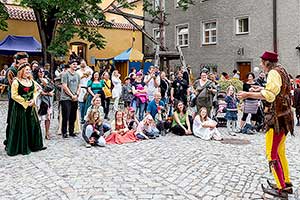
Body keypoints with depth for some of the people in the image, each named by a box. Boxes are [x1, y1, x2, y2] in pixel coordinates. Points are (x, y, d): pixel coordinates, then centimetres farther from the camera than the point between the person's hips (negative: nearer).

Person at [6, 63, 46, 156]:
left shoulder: (31, 81, 10)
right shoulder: (16, 81, -9)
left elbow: (35, 91, 15)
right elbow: (14, 95, -13)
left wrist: (33, 100, -3)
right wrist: (25, 102, -13)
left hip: (30, 107, 6)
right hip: (20, 108, -6)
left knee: (34, 125, 8)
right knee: (21, 128, 0)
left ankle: (35, 145, 20)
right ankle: (20, 147, 10)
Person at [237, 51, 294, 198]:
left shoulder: (274, 72, -14)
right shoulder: (281, 71, 15)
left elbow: (269, 95, -27)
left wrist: (248, 94, -22)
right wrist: (261, 89, 22)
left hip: (277, 117, -10)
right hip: (284, 116, 10)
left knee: (272, 154, -5)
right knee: (280, 152, 18)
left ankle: (281, 189, 0)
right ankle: (287, 183, 26)